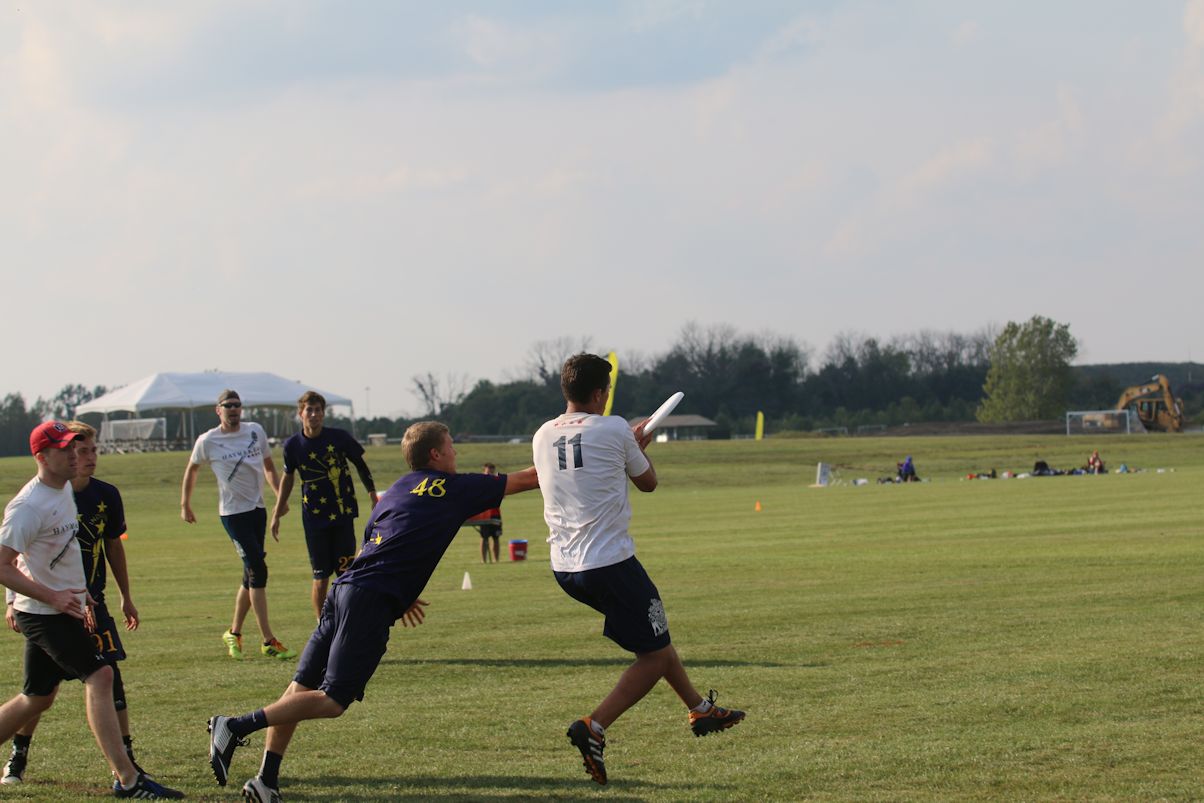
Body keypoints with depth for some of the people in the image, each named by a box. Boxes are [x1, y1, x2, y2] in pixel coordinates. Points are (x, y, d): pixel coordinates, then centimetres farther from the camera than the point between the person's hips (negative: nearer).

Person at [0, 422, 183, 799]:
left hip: (62, 606, 10)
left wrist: (80, 593, 25)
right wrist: (52, 596, -26)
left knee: (38, 697, 15)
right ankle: (127, 779, -23)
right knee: (99, 675, -19)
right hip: (43, 613, -10)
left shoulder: (65, 489, 10)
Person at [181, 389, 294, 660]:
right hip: (233, 513, -5)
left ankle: (234, 633, 25)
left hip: (257, 508, 5)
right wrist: (185, 505, 16)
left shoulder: (256, 431, 5)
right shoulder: (207, 441, -5)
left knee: (252, 576, 9)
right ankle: (269, 641, -13)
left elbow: (268, 466, 17)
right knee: (257, 570, -13)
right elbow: (191, 470, 12)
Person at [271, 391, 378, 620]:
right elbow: (288, 477, 13)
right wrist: (277, 514, 16)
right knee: (321, 579, 1)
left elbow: (360, 465, 9)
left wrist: (373, 495, 8)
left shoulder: (340, 437, -6)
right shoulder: (293, 445, -3)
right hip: (314, 519, 0)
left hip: (343, 514, 0)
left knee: (346, 574, -4)